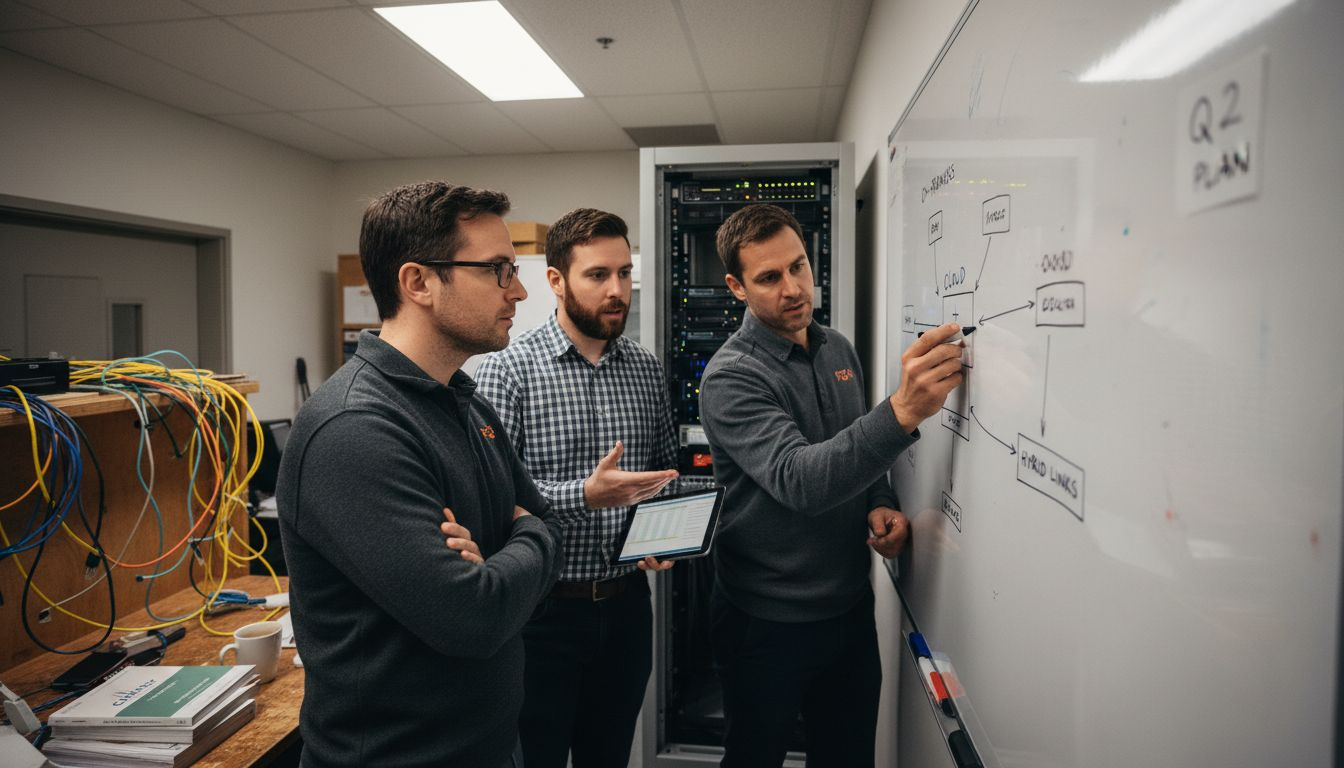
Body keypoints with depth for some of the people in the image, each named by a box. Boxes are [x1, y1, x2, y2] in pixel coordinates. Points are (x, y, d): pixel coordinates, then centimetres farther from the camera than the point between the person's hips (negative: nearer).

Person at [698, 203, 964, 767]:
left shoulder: (838, 350, 3)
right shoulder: (731, 377, -19)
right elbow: (799, 481, -33)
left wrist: (880, 505, -5)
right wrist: (902, 412, -45)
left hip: (850, 607, 6)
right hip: (768, 623, -5)